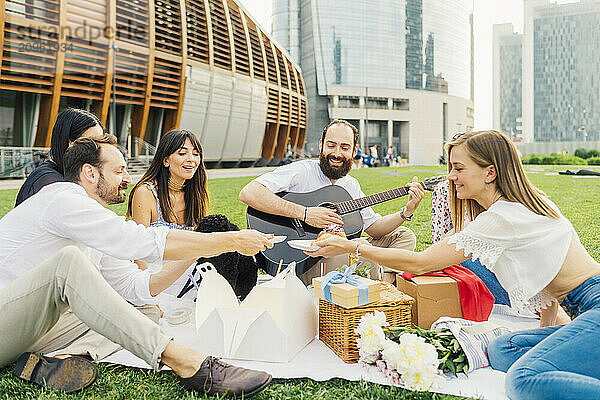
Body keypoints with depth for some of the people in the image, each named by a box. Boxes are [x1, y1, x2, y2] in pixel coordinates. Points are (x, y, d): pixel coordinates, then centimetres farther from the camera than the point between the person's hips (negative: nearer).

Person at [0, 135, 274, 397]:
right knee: (68, 260, -35)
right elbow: (146, 242, -28)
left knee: (149, 310, -1)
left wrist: (194, 253, -3)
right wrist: (233, 240, -23)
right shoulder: (63, 200, -19)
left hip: (31, 325, 8)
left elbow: (135, 287, 6)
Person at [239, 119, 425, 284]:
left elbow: (374, 228, 13)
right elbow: (247, 193, -26)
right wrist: (305, 213, -29)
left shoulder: (351, 185, 11)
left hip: (338, 255, 8)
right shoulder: (301, 171, -12)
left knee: (403, 235, 7)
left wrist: (407, 211, -4)